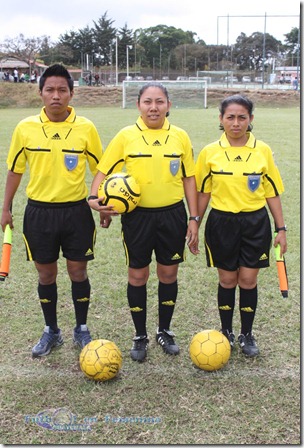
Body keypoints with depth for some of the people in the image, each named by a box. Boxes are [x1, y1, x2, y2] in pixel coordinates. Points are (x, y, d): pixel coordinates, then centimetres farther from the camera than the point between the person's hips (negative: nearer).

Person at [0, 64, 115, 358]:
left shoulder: (85, 128, -5)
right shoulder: (25, 128, -2)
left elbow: (100, 169, 3)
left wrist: (105, 207, 1)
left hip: (76, 211, -1)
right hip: (39, 211, 1)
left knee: (77, 271, 8)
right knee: (46, 273, 11)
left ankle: (81, 329, 28)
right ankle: (51, 331, 29)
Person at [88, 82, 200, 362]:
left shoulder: (180, 136, 1)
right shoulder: (126, 136, -4)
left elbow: (189, 178, 5)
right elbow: (104, 170, -1)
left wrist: (193, 218, 2)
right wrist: (94, 197, -19)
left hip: (172, 214, 2)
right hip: (137, 215, -1)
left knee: (168, 274, 11)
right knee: (138, 275, 8)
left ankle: (164, 331, 32)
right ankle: (140, 336, 26)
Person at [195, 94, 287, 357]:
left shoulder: (262, 151, -2)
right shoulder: (210, 153, -4)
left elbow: (272, 192, 3)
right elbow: (203, 192, 4)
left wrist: (281, 229, 3)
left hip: (255, 222, 1)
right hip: (222, 222, 0)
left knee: (248, 279, 5)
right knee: (227, 280, 8)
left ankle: (247, 335, 24)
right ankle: (226, 332, 28)